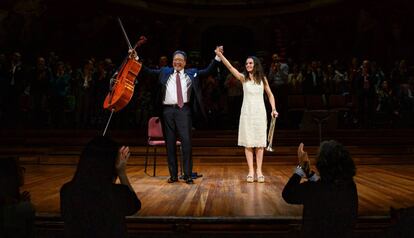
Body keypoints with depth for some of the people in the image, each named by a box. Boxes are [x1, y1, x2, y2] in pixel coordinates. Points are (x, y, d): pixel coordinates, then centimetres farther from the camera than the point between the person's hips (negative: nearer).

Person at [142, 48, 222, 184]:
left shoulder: (192, 73, 13)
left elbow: (208, 71, 10)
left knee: (186, 142, -6)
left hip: (184, 110, -1)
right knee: (170, 143, 5)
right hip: (168, 110, 2)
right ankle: (173, 175, 15)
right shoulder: (164, 72, 15)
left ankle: (188, 175, 3)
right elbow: (147, 71, 15)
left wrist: (217, 57, 2)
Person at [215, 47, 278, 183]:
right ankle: (251, 171, 5)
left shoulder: (262, 79, 7)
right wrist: (219, 55, -20)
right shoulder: (243, 78, 3)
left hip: (260, 112, 1)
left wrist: (273, 109, 1)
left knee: (259, 143, 2)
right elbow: (230, 67, -9)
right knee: (248, 143, -1)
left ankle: (259, 171, 8)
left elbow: (270, 95, 14)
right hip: (247, 112, -1)